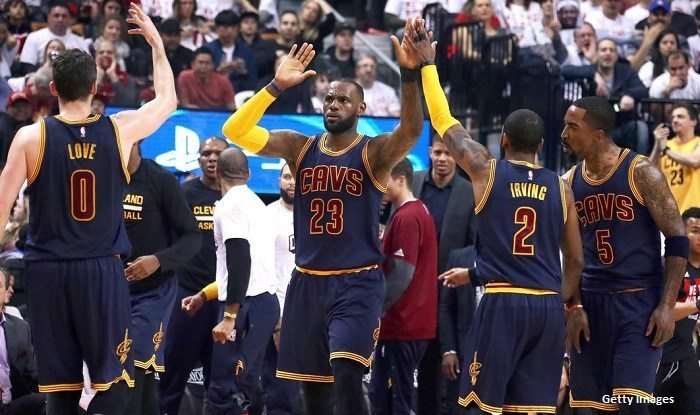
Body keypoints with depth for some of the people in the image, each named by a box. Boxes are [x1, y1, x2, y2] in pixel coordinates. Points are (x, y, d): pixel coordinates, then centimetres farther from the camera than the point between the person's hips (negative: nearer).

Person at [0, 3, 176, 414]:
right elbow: (168, 101, 19)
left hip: (48, 272, 1)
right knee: (113, 379, 6)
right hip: (103, 271, -1)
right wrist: (157, 43, 31)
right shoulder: (120, 130, -1)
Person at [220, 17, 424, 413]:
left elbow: (412, 130, -26)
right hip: (308, 281, 5)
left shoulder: (374, 153, -4)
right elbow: (235, 130, -5)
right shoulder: (301, 148, 6)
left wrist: (410, 73, -40)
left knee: (346, 374, -22)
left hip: (358, 281, -5)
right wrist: (277, 86, -15)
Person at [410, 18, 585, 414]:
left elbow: (445, 122, 12)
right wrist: (570, 302, 26)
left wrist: (427, 62, 19)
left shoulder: (487, 171, 2)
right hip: (549, 306, 3)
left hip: (501, 303, -3)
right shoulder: (561, 187, 9)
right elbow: (576, 259, 12)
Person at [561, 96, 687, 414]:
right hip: (590, 303, 6)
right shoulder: (571, 182, 8)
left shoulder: (640, 173, -9)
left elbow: (677, 241, -8)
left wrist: (667, 307, -14)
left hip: (638, 301, -6)